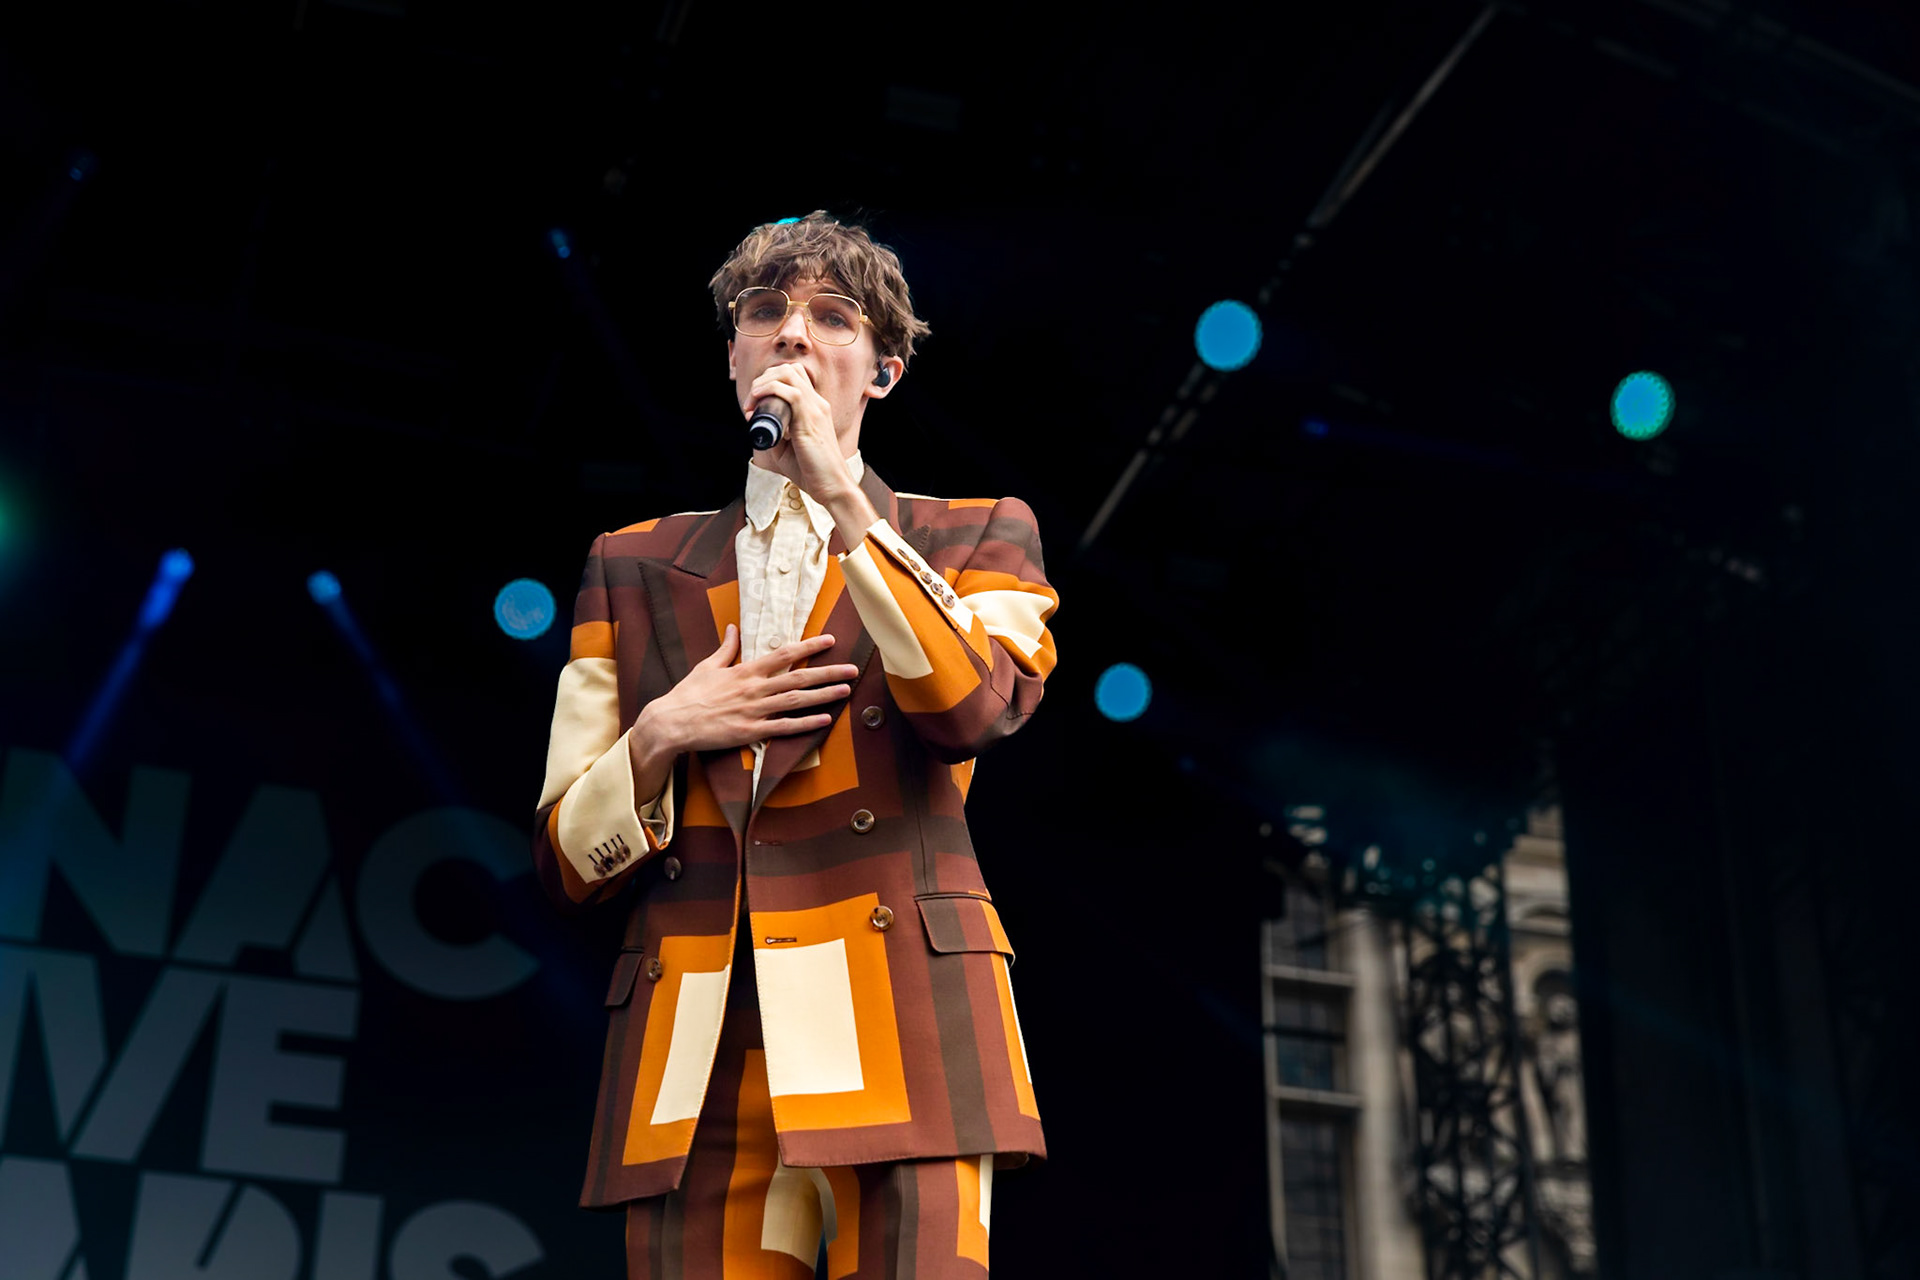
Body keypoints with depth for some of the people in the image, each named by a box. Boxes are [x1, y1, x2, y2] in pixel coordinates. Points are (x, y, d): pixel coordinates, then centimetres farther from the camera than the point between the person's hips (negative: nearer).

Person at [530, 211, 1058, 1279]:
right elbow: (568, 864, 16)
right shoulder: (636, 568, 19)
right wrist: (660, 736, -3)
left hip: (900, 1030, -1)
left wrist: (841, 498, -7)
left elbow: (974, 709, -9)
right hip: (695, 1052, 2)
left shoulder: (973, 539, 15)